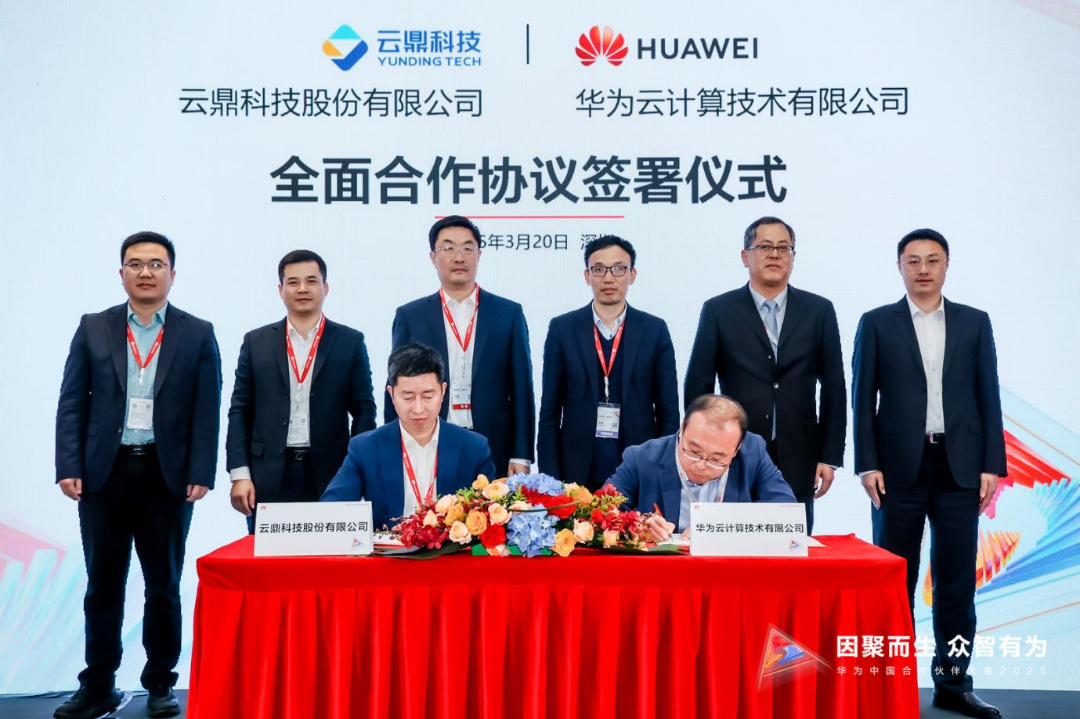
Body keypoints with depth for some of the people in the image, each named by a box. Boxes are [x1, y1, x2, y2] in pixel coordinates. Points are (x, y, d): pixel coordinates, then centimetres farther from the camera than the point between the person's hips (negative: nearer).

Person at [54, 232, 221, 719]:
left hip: (167, 476, -1)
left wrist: (201, 474, -8)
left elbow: (206, 411, 0)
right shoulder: (93, 329, 7)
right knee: (103, 584, 8)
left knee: (163, 585, 8)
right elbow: (72, 404, 4)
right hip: (104, 473, 1)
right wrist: (68, 468, -6)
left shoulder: (197, 334, 3)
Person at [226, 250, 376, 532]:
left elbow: (364, 410, 5)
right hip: (269, 479, 1)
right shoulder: (256, 342, 9)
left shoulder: (350, 342, 6)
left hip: (330, 477, -1)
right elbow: (240, 411, 8)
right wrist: (239, 474, -1)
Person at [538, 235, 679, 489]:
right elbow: (549, 410, 3)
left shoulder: (655, 330, 4)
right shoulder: (562, 328, 3)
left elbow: (668, 411, 5)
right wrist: (549, 477, -2)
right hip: (577, 474, 0)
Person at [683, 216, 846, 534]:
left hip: (797, 463, 1)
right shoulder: (718, 311, 3)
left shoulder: (819, 311, 7)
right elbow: (697, 387, 3)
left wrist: (830, 457, 2)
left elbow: (834, 388, 7)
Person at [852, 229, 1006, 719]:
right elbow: (863, 399, 1)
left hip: (959, 467, 2)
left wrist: (991, 465, 0)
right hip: (900, 467, -1)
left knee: (957, 578, 5)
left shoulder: (974, 323, 9)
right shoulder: (877, 323, 4)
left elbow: (988, 397, 7)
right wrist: (867, 465, -6)